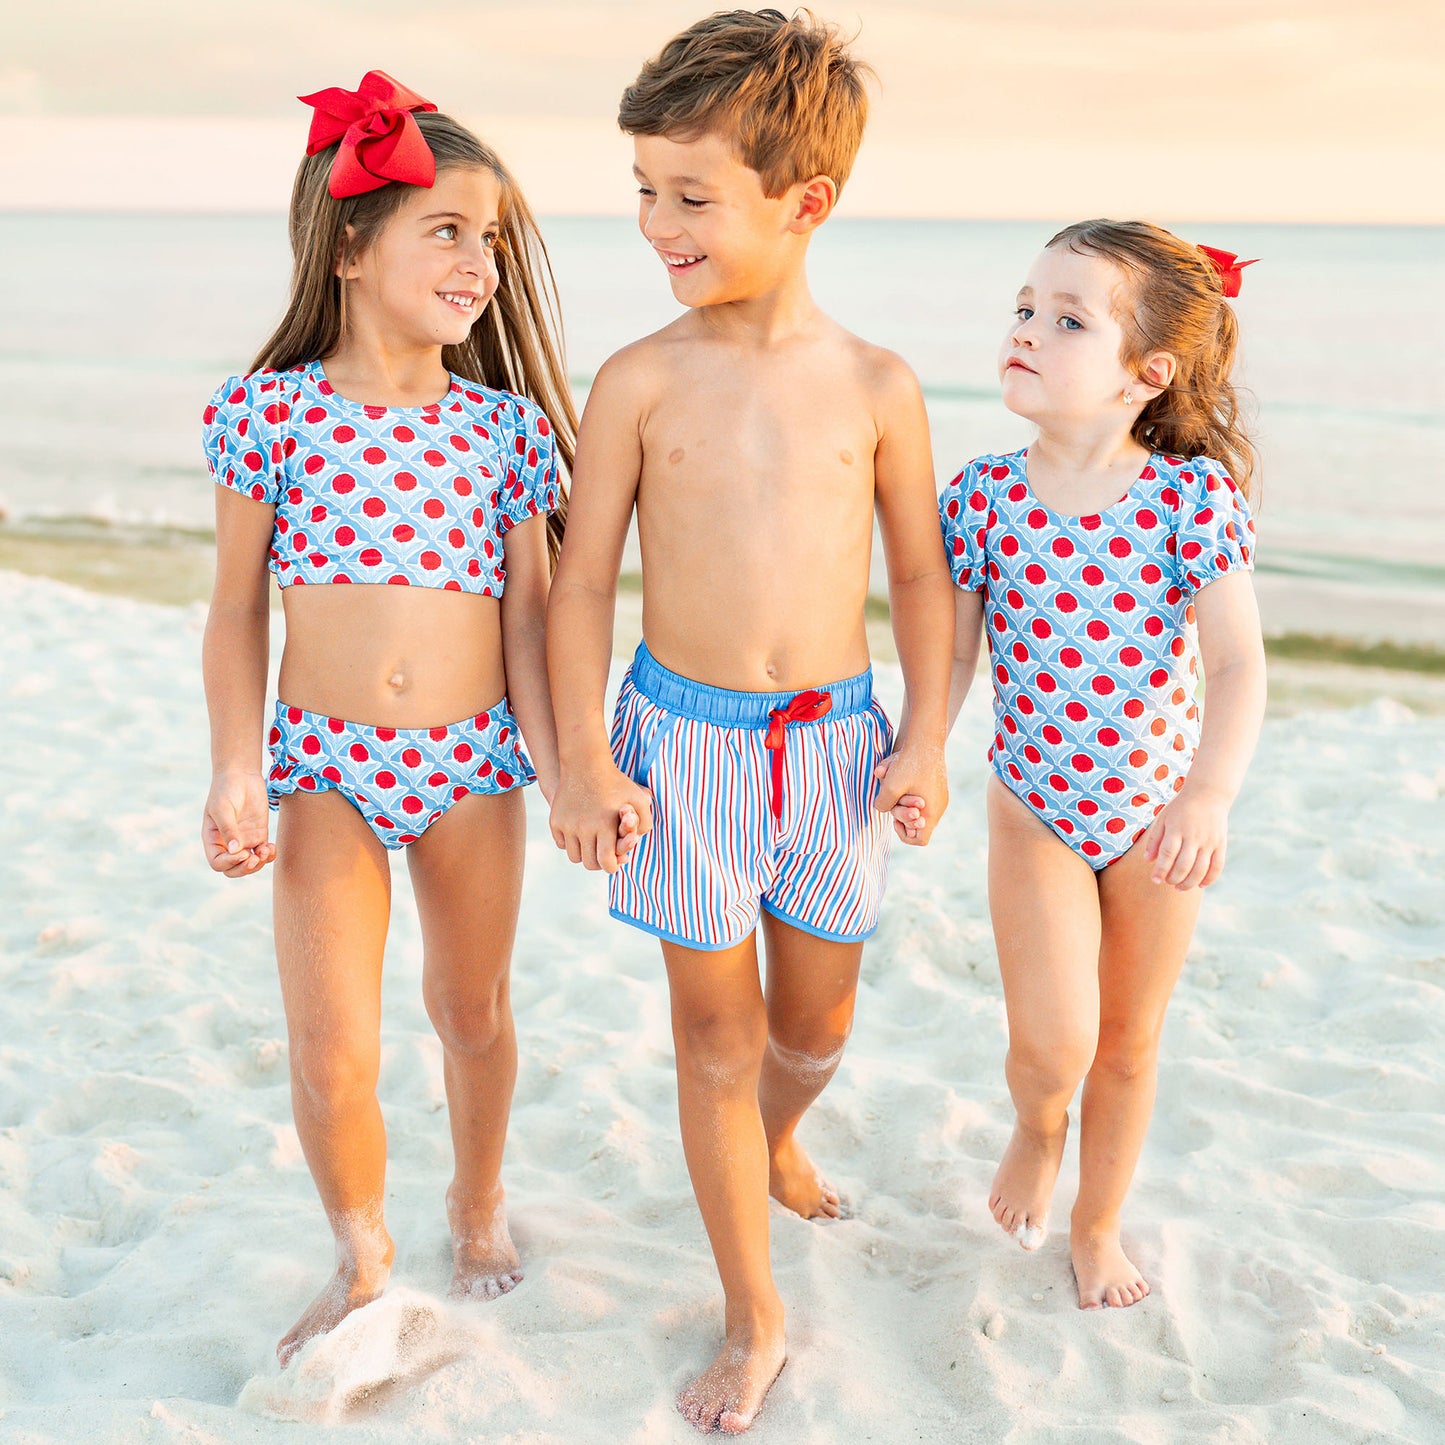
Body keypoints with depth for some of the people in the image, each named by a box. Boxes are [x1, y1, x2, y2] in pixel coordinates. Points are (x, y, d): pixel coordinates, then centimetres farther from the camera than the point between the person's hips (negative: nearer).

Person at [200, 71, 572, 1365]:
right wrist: (238, 775, -7)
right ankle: (362, 1257, 23)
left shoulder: (507, 423, -1)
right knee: (331, 1053, -4)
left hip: (473, 765, 2)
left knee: (473, 1010, 16)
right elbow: (237, 611, 0)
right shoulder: (268, 413, -6)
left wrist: (558, 767, -5)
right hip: (325, 764, -1)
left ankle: (480, 1200, 43)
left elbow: (531, 615, 2)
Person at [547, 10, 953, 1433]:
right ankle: (754, 1317, 20)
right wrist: (584, 761, -8)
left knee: (816, 1020, 16)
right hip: (685, 738, -2)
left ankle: (773, 1142, 52)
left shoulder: (876, 385, -3)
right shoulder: (641, 382, -7)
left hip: (834, 733, 2)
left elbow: (918, 572, 7)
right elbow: (583, 583, -3)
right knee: (716, 1028, 6)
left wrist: (924, 739, 2)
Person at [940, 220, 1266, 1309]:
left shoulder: (1192, 494, -17)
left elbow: (1238, 661, -23)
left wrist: (1210, 791, -37)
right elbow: (953, 652, 0)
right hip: (1034, 805, 1)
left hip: (1157, 805, 0)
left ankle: (1098, 1225, 39)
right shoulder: (984, 495, -10)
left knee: (1130, 1042, 14)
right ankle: (1036, 1126, 26)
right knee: (1053, 1044, -12)